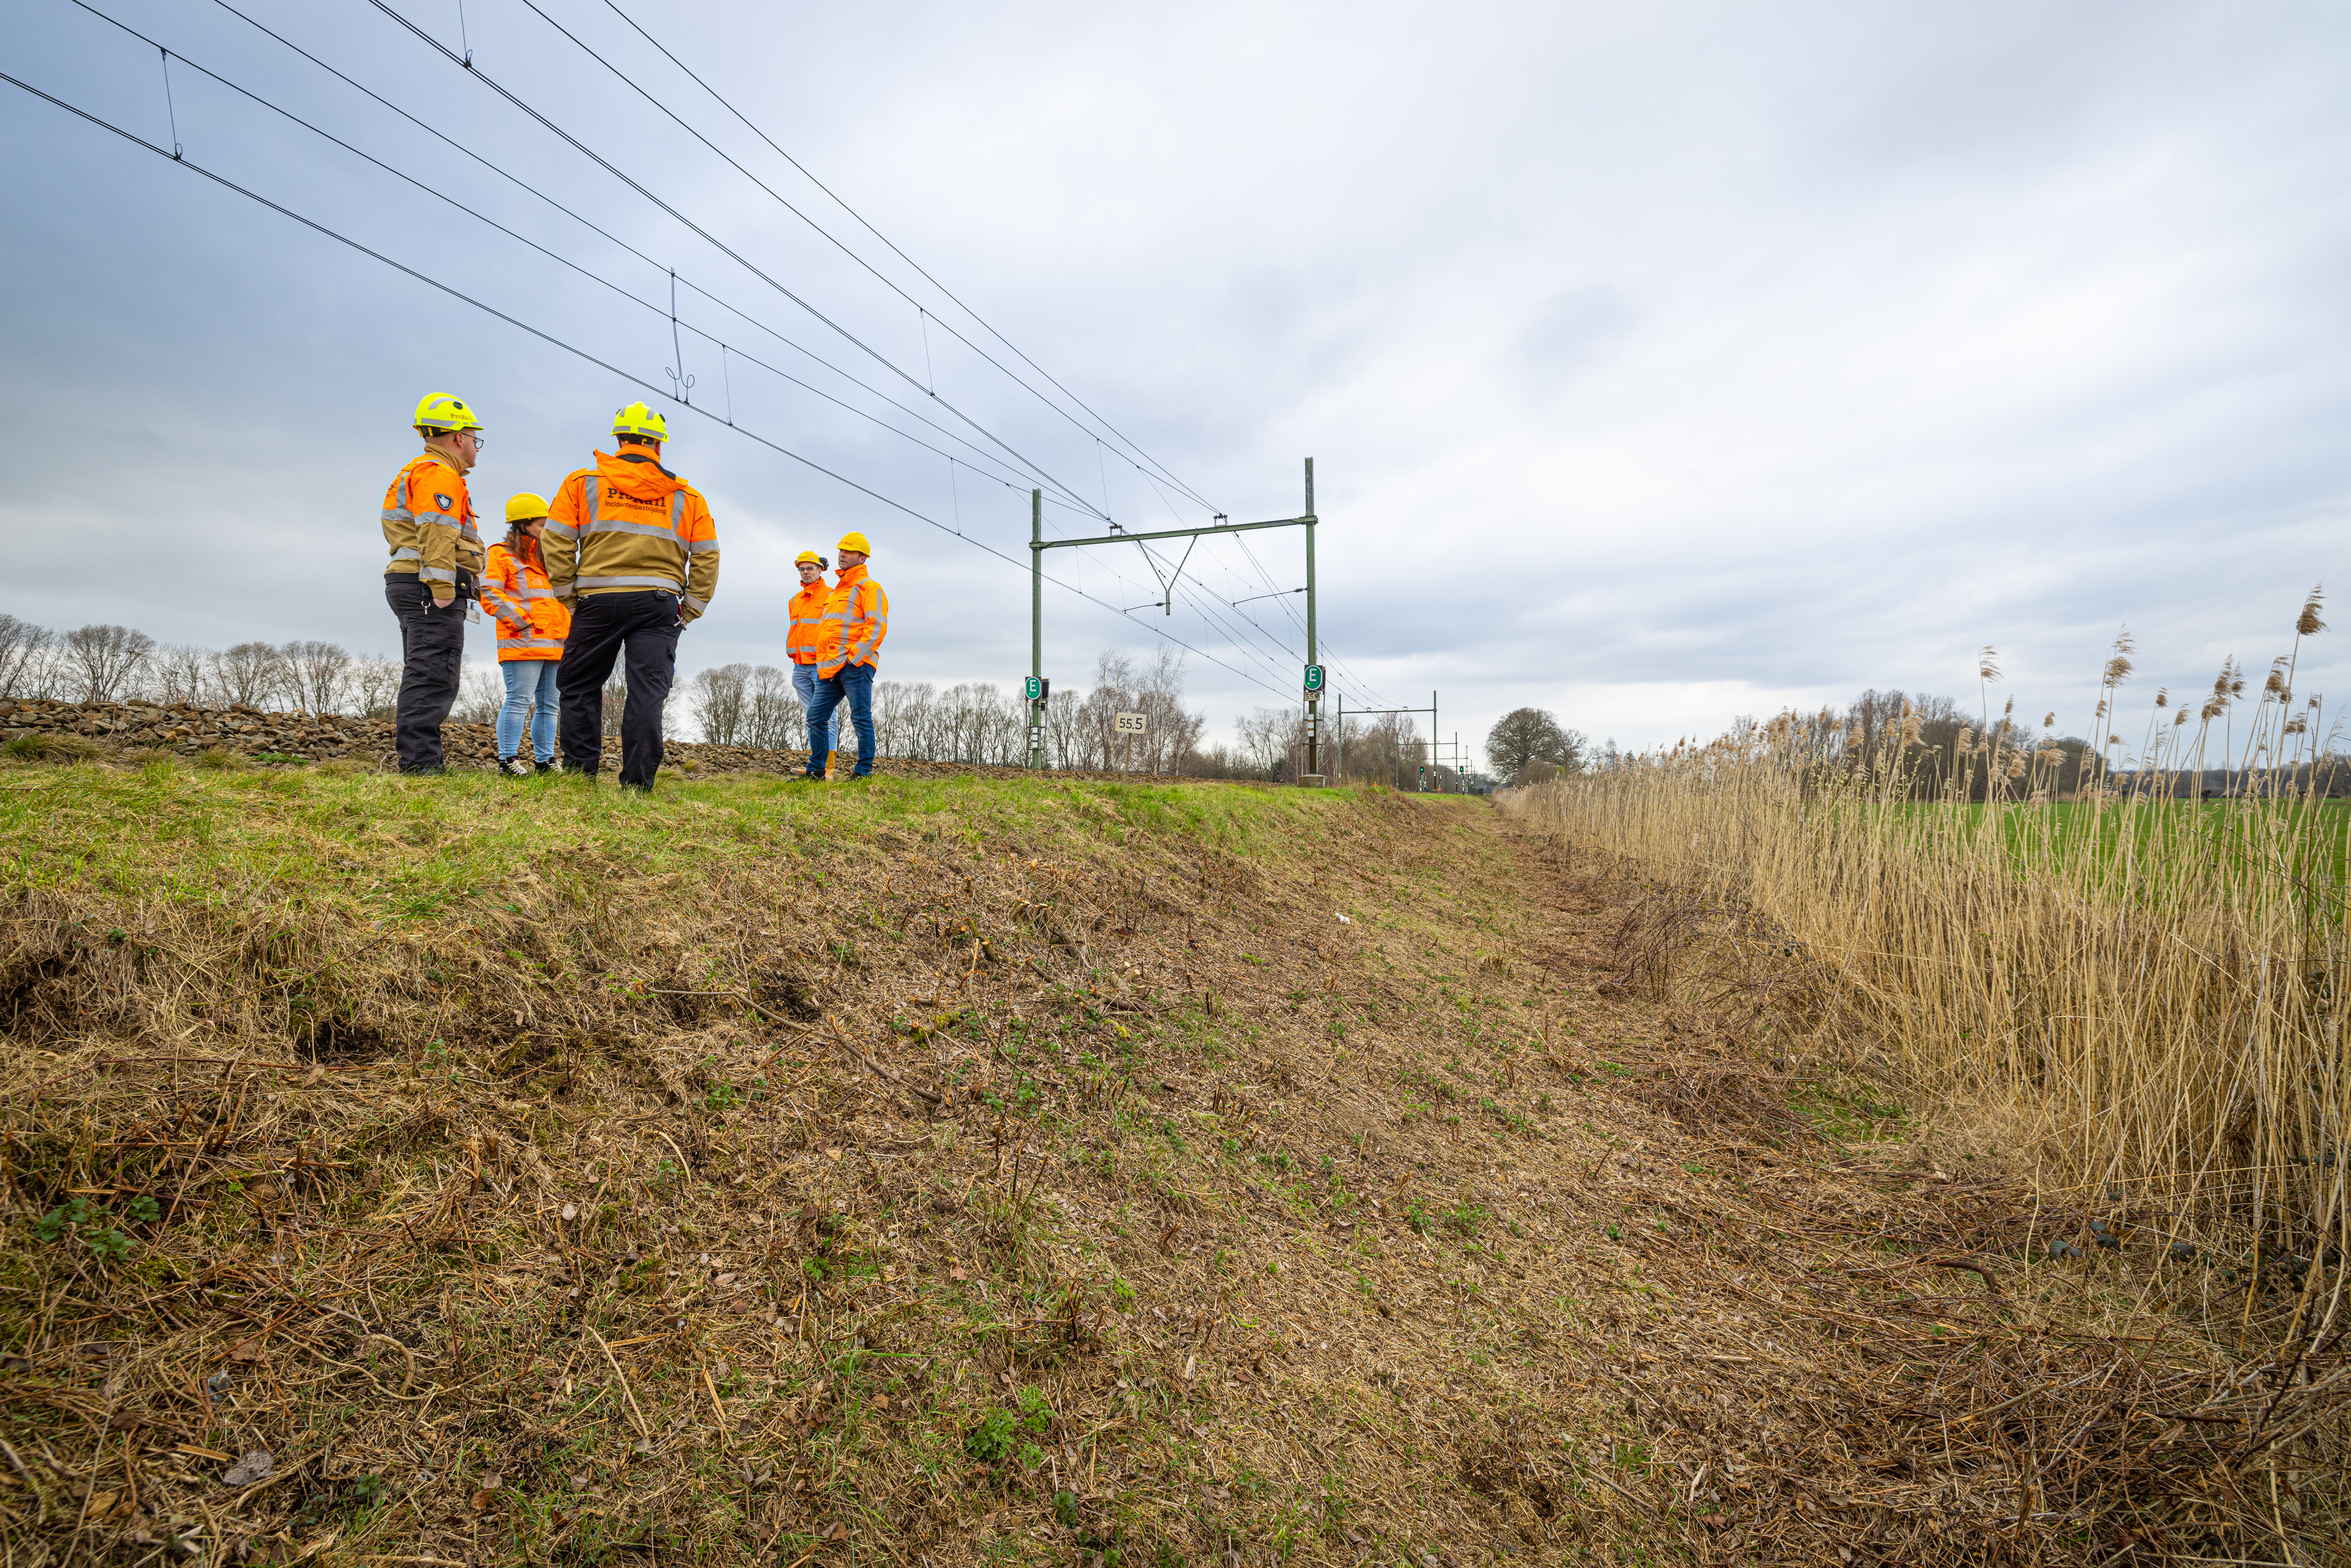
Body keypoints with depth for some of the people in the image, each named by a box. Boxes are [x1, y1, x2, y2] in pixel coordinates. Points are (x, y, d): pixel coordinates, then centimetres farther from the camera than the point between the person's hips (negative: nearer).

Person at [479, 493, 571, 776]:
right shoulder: (502, 554, 2)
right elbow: (490, 594, -8)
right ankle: (508, 759, -7)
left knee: (548, 704, 9)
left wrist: (570, 626, 15)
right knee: (520, 701, -11)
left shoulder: (546, 558, 25)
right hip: (524, 643, -8)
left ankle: (545, 760, 15)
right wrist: (521, 621, -15)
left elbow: (562, 596, 30)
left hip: (555, 644, 8)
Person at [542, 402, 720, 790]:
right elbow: (707, 558, 7)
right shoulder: (687, 496, 12)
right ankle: (638, 782, -5)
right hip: (659, 604, 0)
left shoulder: (583, 482, 10)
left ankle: (580, 772, 10)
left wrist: (570, 597, 8)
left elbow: (555, 543, 2)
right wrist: (689, 611, 9)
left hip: (598, 600, 0)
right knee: (647, 692, -1)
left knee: (579, 687, 13)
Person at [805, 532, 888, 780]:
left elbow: (878, 627, -12)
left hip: (856, 666, -9)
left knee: (861, 718, -7)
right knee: (816, 717, 7)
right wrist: (825, 664, 19)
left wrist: (854, 658, -17)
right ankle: (815, 771, 14)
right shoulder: (836, 592, 26)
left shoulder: (869, 587, -1)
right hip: (831, 670, 9)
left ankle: (864, 771, -2)